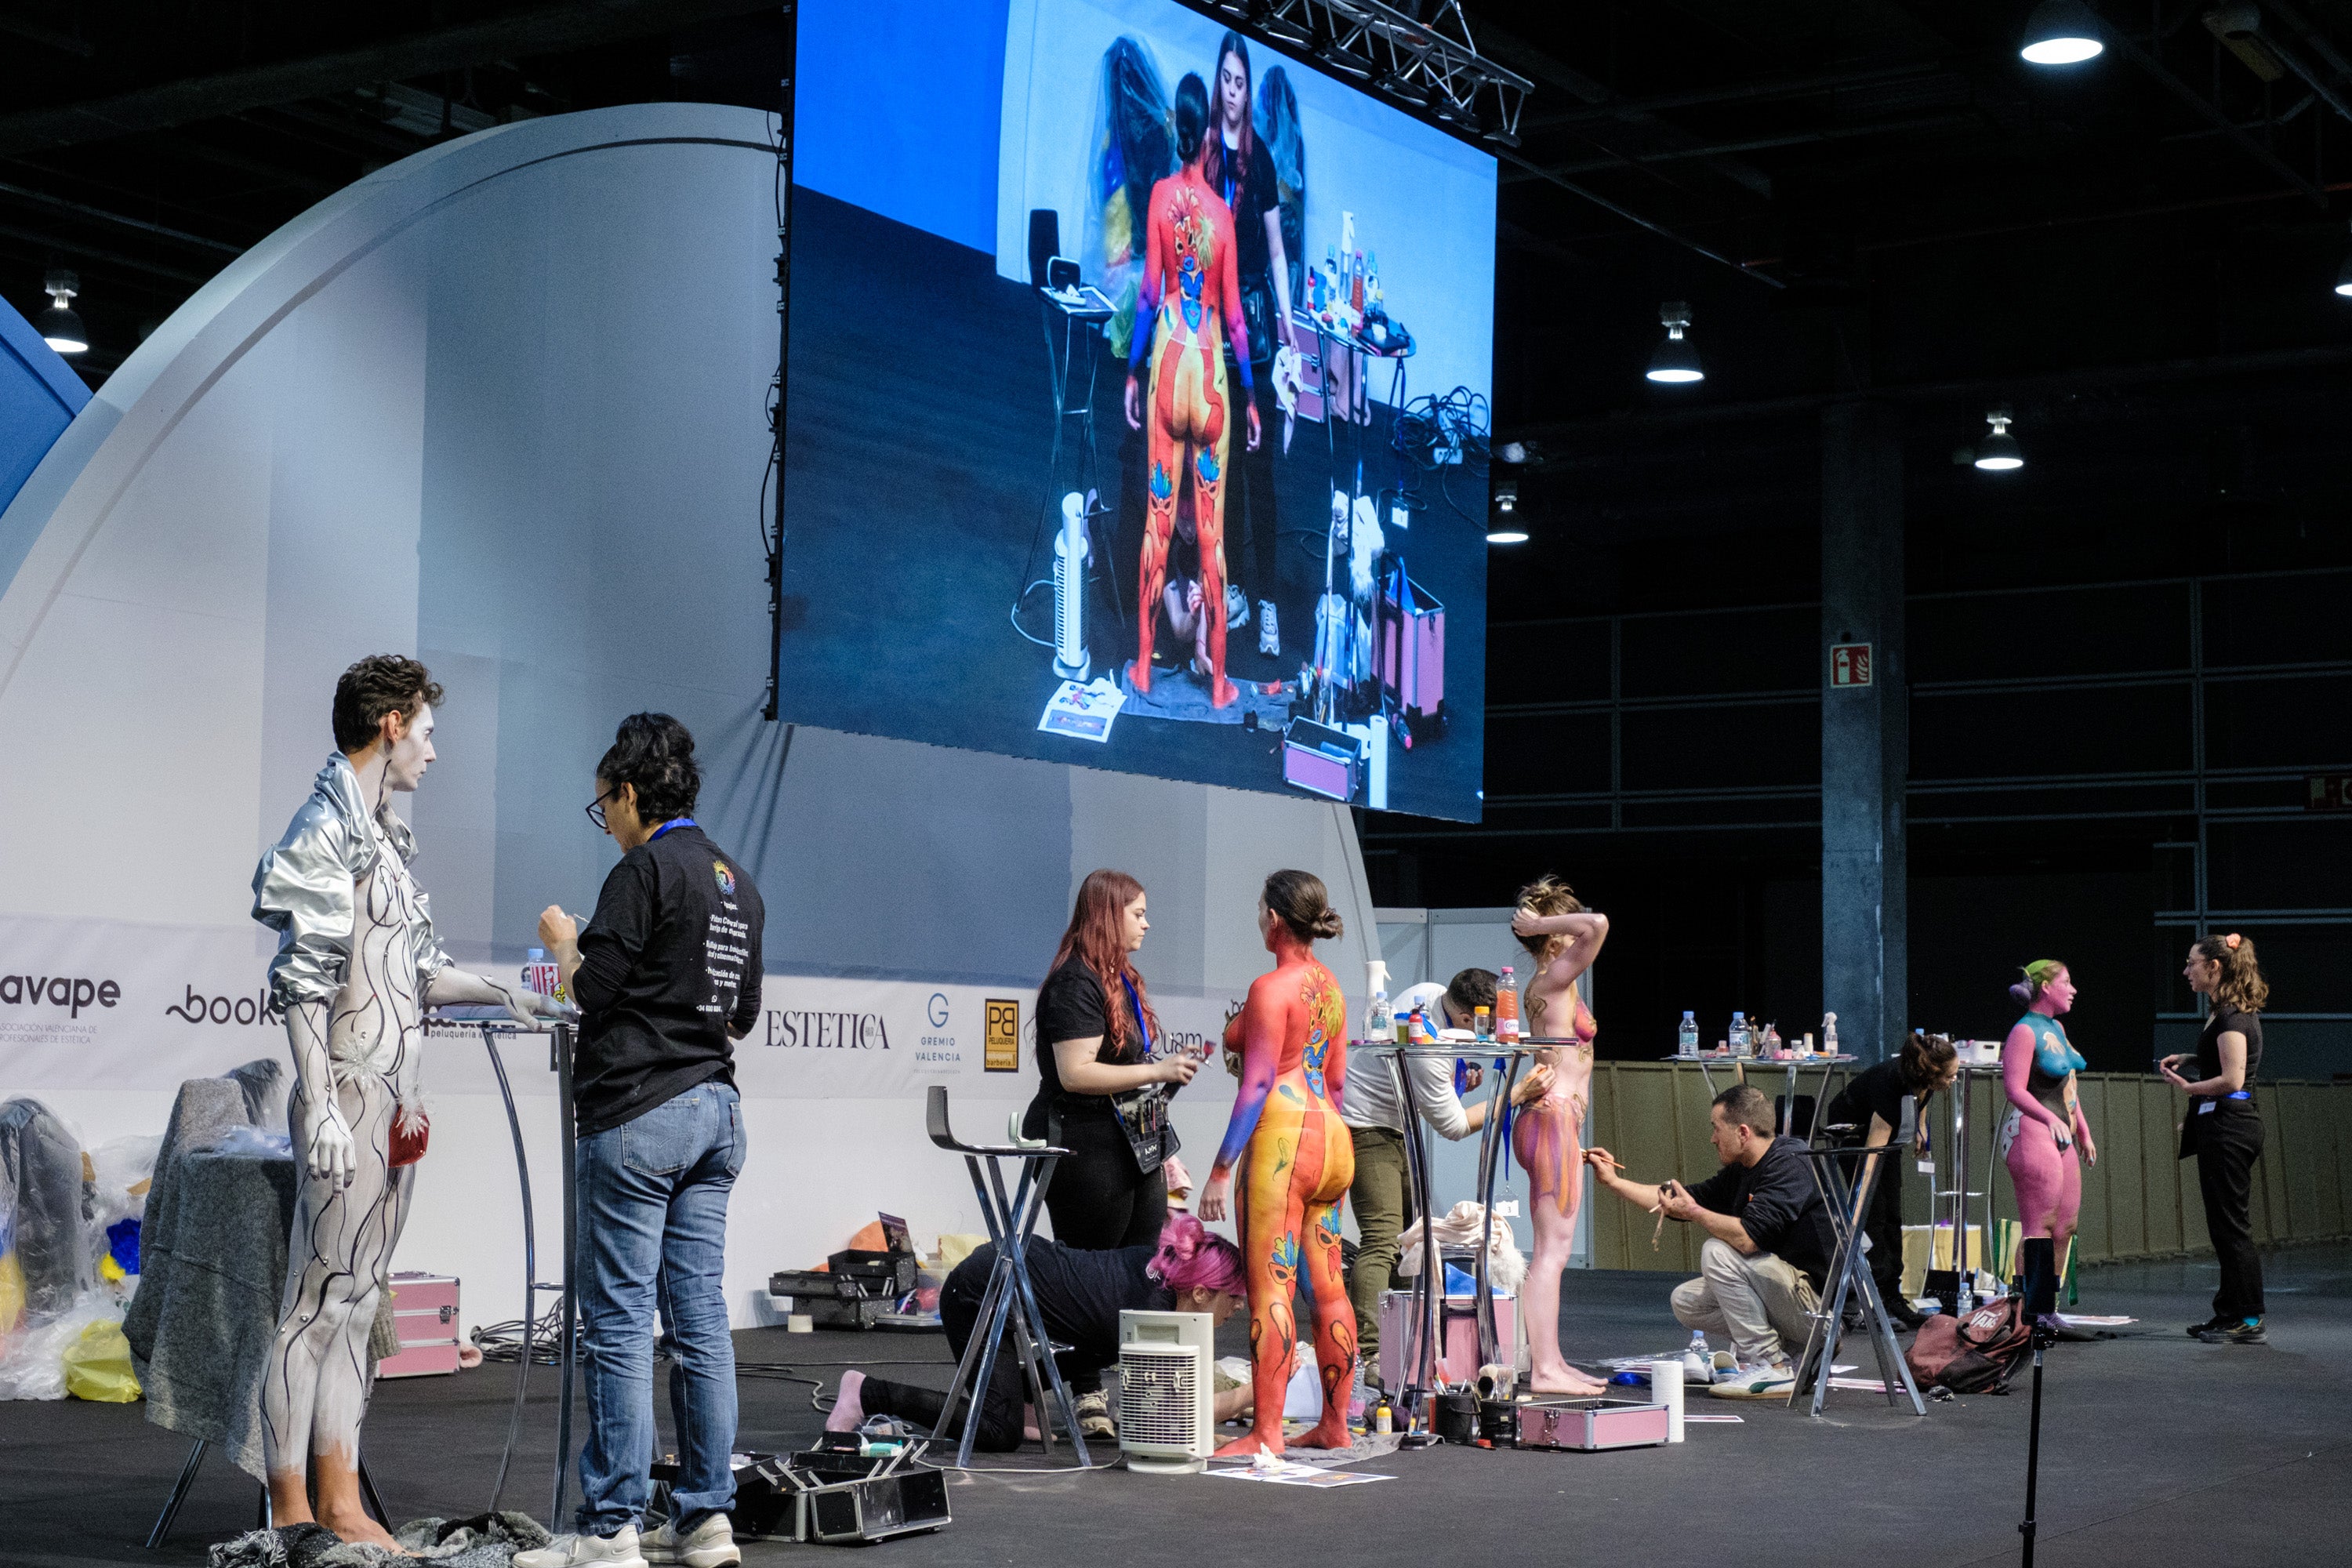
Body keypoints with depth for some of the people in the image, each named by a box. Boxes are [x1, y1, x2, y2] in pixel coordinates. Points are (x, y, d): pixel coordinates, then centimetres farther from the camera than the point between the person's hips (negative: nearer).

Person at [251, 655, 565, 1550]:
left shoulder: (386, 835, 18)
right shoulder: (326, 830, -9)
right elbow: (303, 980, -15)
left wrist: (504, 995, 21)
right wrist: (319, 1106, -20)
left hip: (395, 1099, 9)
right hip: (348, 1097, -9)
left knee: (357, 1303, 9)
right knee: (319, 1300, -6)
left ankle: (341, 1503, 13)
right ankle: (291, 1514, -1)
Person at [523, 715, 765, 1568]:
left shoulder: (646, 869, -10)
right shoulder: (739, 883, 15)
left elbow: (591, 988, -14)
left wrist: (564, 939, 5)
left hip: (637, 1117, -8)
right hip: (717, 1111, 8)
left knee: (618, 1321, -5)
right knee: (700, 1317, 8)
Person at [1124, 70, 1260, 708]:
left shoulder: (1160, 195, -3)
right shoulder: (1222, 211, -2)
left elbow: (1149, 290, -4)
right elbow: (1234, 312, 0)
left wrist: (1133, 370, 6)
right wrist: (1250, 394, 9)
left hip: (1168, 363, 0)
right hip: (1211, 371, 0)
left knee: (1158, 521, 7)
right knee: (1212, 529, 3)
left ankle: (1144, 665, 12)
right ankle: (1218, 679, 7)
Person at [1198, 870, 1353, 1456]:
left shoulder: (1272, 988, -11)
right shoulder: (1329, 985, 14)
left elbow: (1258, 1083, -15)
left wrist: (1222, 1168, -14)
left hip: (1282, 1137, -9)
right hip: (1329, 1137, 9)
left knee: (1271, 1287, -8)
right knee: (1327, 1287, 12)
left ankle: (1267, 1434, -9)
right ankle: (1335, 1424, 18)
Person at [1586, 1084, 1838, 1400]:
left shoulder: (1790, 1166, -19)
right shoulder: (1740, 1173, 9)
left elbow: (1748, 1237, -30)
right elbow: (1693, 1199, 21)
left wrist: (1693, 1212, -14)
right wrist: (1614, 1182, 19)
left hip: (1818, 1303, -10)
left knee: (1718, 1252, -20)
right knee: (1686, 1302, 8)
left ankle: (1770, 1368, -15)